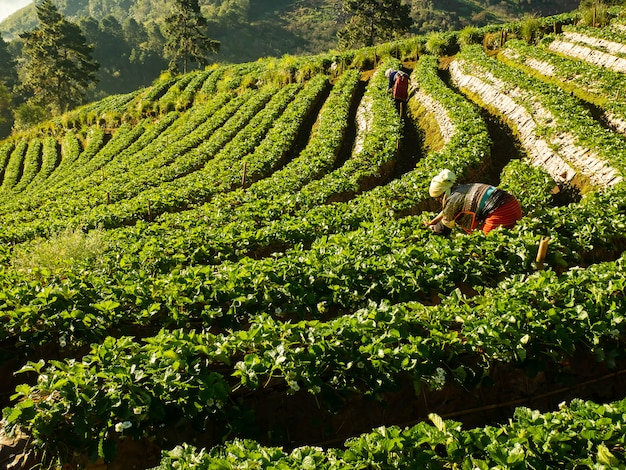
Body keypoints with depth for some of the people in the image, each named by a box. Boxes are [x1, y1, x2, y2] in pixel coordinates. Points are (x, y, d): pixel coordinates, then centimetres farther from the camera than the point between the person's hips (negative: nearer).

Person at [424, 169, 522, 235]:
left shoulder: (452, 200, -5)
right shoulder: (460, 189, 20)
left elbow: (444, 230, 11)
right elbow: (445, 211, 37)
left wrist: (431, 228, 30)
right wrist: (431, 223, 44)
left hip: (501, 213, -9)